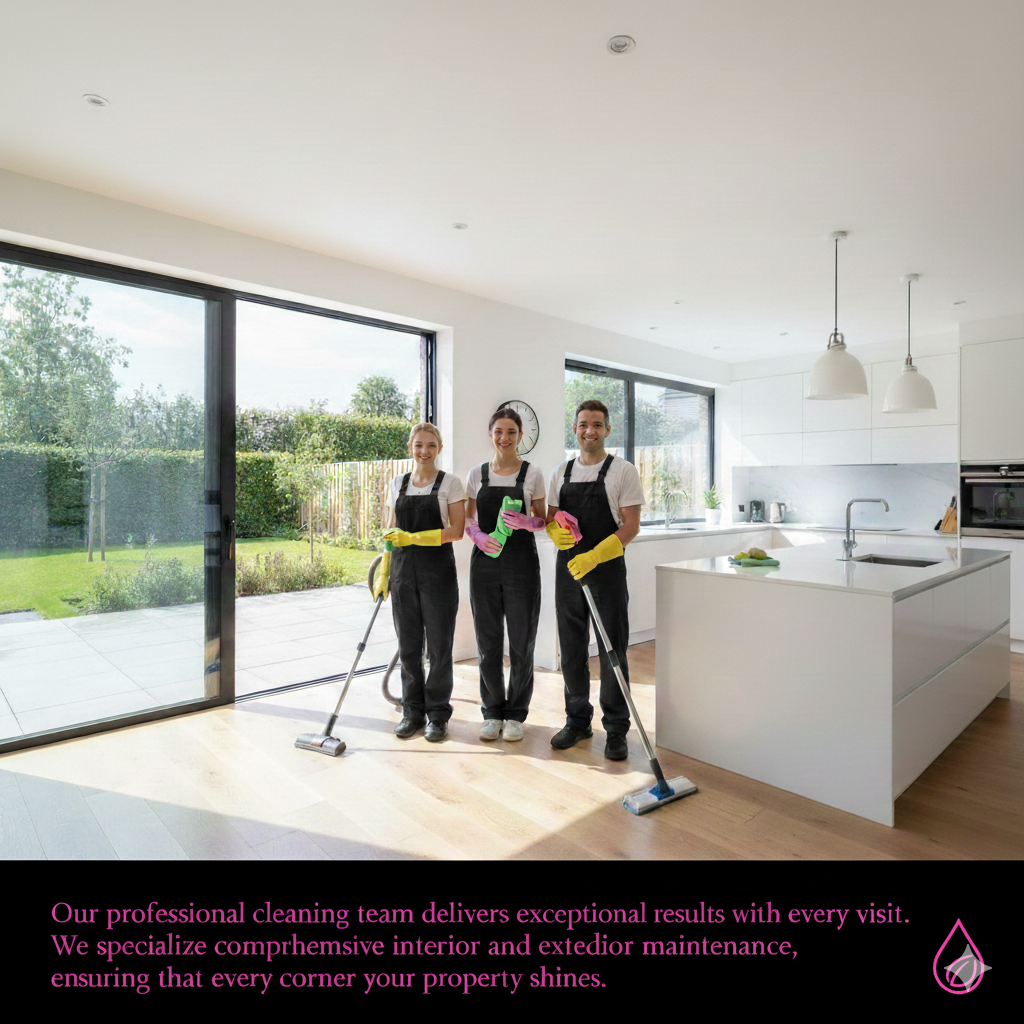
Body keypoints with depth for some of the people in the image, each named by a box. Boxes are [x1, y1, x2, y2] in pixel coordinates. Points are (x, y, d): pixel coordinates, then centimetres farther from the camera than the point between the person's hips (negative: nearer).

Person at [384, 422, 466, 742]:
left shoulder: (450, 483, -1)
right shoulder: (398, 483, 12)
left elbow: (456, 531, -9)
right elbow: (392, 533, 16)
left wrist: (413, 538, -17)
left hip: (437, 571, -4)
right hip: (404, 571, 4)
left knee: (439, 644, 3)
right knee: (408, 644, 8)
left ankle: (437, 713, 18)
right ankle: (412, 711, 24)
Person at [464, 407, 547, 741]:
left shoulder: (532, 474, 2)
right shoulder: (476, 474, 8)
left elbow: (543, 520, 6)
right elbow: (467, 519, 11)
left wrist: (527, 523, -16)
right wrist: (478, 536, -10)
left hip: (521, 562, -2)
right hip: (484, 563, 2)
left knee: (521, 641, 3)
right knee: (488, 640, 6)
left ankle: (516, 714, 19)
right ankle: (492, 713, 22)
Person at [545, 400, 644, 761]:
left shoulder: (623, 471, -3)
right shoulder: (561, 473, 11)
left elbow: (631, 525, -9)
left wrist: (594, 556, -20)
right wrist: (555, 531, -10)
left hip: (607, 570, -4)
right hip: (567, 568, 5)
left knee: (613, 651, 1)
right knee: (572, 649, 12)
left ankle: (616, 729, 15)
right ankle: (578, 720, 27)